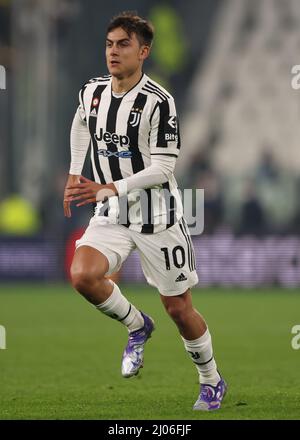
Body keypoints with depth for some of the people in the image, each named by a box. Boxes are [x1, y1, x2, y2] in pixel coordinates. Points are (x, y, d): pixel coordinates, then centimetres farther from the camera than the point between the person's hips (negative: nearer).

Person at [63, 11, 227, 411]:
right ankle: (137, 326, 5)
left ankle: (212, 382, 28)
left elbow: (163, 169, -19)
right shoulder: (91, 92, 1)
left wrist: (111, 188, -28)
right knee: (82, 276, -24)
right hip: (110, 214, 4)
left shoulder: (158, 101, -17)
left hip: (157, 214, -4)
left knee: (179, 308, 3)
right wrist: (74, 175, 20)